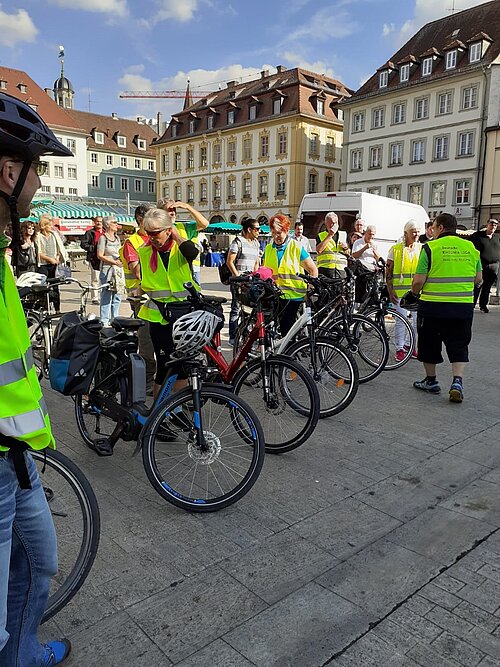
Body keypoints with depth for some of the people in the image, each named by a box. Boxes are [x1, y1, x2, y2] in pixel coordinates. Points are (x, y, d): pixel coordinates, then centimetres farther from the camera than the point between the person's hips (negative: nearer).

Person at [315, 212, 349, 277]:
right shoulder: (320, 236, 10)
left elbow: (348, 254, 25)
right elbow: (319, 250, -10)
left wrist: (346, 248, 1)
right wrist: (329, 236, -5)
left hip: (341, 269, 3)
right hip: (325, 269, -3)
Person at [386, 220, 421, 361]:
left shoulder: (422, 248, 8)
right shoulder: (395, 249, 1)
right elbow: (388, 272, 2)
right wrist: (390, 291, -5)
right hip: (400, 291, -2)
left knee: (418, 320, 7)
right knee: (400, 321, 2)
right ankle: (399, 349, 14)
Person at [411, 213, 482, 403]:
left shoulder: (430, 247, -8)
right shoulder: (470, 247, 6)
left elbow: (418, 281, -11)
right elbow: (478, 278, 12)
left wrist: (415, 292, 10)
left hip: (433, 305, -3)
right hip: (463, 307, 4)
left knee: (429, 343, 13)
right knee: (459, 345, 12)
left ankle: (431, 381, 24)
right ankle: (457, 381, -4)